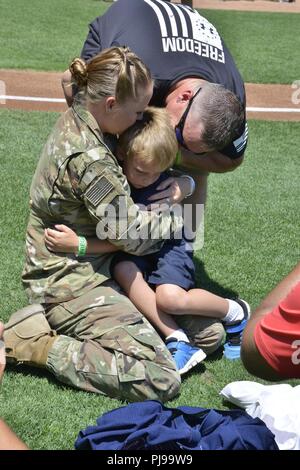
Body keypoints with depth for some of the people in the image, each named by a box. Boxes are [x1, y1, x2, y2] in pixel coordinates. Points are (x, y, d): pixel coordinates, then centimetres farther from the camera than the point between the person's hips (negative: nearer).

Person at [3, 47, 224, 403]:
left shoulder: (76, 120, 3)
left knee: (209, 335, 7)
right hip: (73, 286, -10)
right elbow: (132, 234, -19)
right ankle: (31, 343, -8)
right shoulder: (88, 157, -26)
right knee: (161, 382, -19)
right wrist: (179, 222, -1)